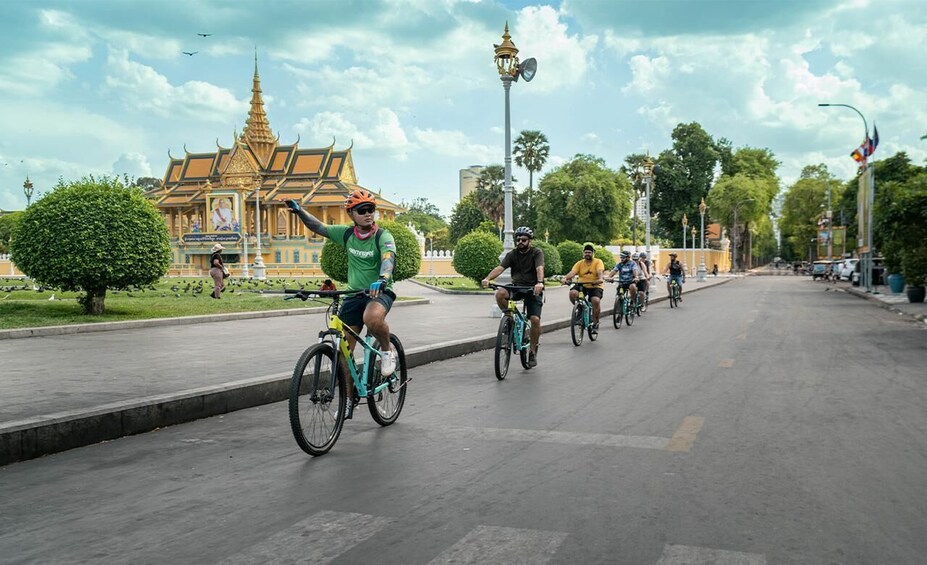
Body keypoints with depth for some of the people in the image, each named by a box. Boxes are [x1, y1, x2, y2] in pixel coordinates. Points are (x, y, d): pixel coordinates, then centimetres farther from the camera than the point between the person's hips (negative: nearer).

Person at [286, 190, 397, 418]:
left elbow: (389, 258, -31)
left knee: (372, 319, -40)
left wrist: (382, 279, -51)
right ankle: (349, 399, 17)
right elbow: (318, 227, 11)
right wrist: (299, 210, -5)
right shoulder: (347, 234, 2)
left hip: (380, 292, -5)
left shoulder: (383, 236, -12)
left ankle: (387, 349, -7)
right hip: (354, 294, 5)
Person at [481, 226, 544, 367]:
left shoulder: (537, 253, -8)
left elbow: (539, 268, -27)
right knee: (500, 294, -30)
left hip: (533, 289, -3)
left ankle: (533, 351, 1)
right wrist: (487, 278, -35)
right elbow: (499, 268, -15)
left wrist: (540, 283, -49)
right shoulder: (512, 254, 0)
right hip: (517, 287, 3)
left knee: (535, 319, -18)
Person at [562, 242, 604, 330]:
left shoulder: (598, 262, -2)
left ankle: (595, 322, -7)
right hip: (582, 286, 2)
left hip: (595, 287, -2)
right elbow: (572, 272, -11)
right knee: (572, 293, -29)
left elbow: (600, 272, -21)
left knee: (596, 300, -30)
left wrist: (601, 279, -44)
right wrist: (565, 278, -32)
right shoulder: (580, 263, 4)